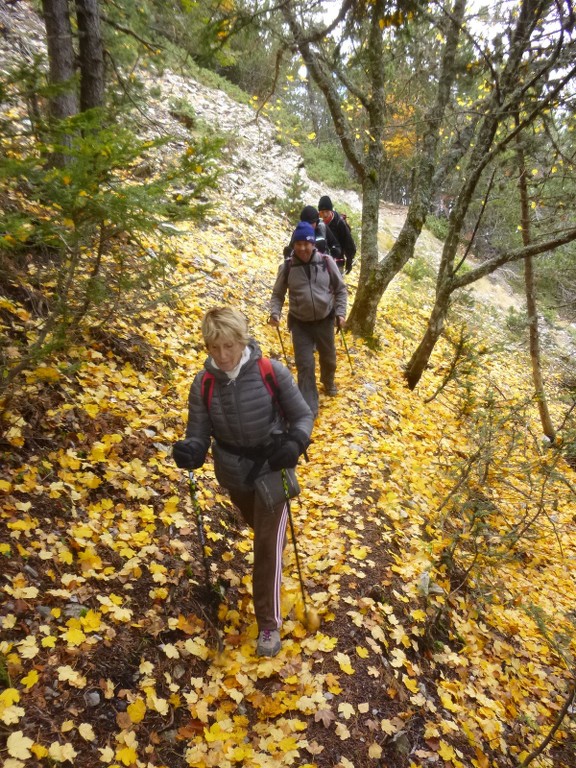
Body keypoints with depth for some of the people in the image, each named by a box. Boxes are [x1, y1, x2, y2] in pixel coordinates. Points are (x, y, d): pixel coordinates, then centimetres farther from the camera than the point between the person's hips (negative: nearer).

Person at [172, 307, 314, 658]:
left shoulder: (273, 373, -22)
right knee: (260, 529, 29)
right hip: (233, 471, 4)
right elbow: (199, 434, -10)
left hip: (271, 470, -3)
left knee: (268, 547, -2)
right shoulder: (203, 384, -15)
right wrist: (189, 450, -34)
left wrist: (294, 444, -33)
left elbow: (303, 416, -12)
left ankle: (269, 623, 18)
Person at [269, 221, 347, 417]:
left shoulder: (326, 262, -8)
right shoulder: (287, 267, -10)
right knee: (305, 365, -4)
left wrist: (340, 313, -7)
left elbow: (341, 289, 2)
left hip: (325, 321, 2)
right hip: (300, 323, -2)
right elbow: (278, 294, 0)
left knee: (329, 359, 21)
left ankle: (328, 383, 55)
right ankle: (310, 408, 7)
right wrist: (275, 313, -17)